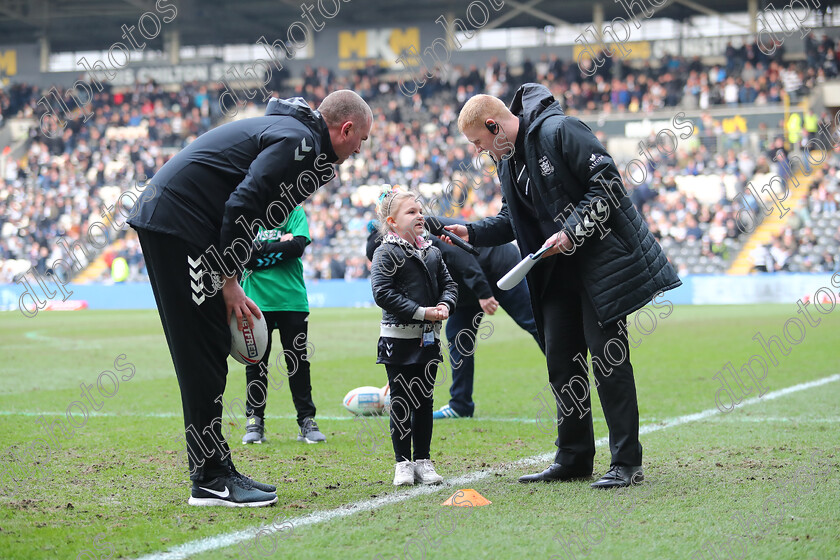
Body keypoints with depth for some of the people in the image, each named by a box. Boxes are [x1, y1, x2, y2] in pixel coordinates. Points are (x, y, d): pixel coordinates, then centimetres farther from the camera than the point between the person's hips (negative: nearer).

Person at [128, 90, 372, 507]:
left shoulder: (289, 131, 21)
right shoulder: (298, 142, -11)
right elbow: (242, 206, -20)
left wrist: (228, 281, 11)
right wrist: (228, 282, -14)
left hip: (163, 219, 11)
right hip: (178, 223, -11)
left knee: (209, 353, 11)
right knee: (203, 353, -8)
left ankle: (214, 470, 15)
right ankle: (210, 478, -4)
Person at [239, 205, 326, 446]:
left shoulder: (295, 211, 7)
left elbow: (298, 245, -9)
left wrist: (260, 251, -9)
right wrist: (280, 245, -8)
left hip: (292, 299, 0)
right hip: (257, 301, 0)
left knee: (298, 363, 4)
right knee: (256, 362, 6)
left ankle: (307, 421, 12)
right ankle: (254, 422, 15)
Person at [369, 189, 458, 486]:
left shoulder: (432, 252, 11)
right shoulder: (386, 253, -9)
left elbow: (448, 284, 16)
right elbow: (382, 293, -17)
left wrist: (444, 305, -7)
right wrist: (421, 312, -19)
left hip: (429, 339, 6)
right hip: (399, 339, -6)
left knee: (424, 400, 10)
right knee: (401, 402, 1)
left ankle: (423, 461, 17)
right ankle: (403, 463, 8)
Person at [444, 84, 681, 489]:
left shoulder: (558, 132, -14)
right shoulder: (507, 159, 12)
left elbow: (607, 182, -17)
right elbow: (513, 219, 19)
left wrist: (571, 232, -20)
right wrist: (472, 233, 4)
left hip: (602, 260, -9)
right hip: (559, 271, 9)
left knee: (607, 358, -7)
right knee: (560, 361, 8)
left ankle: (627, 463, -2)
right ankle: (574, 459, 17)